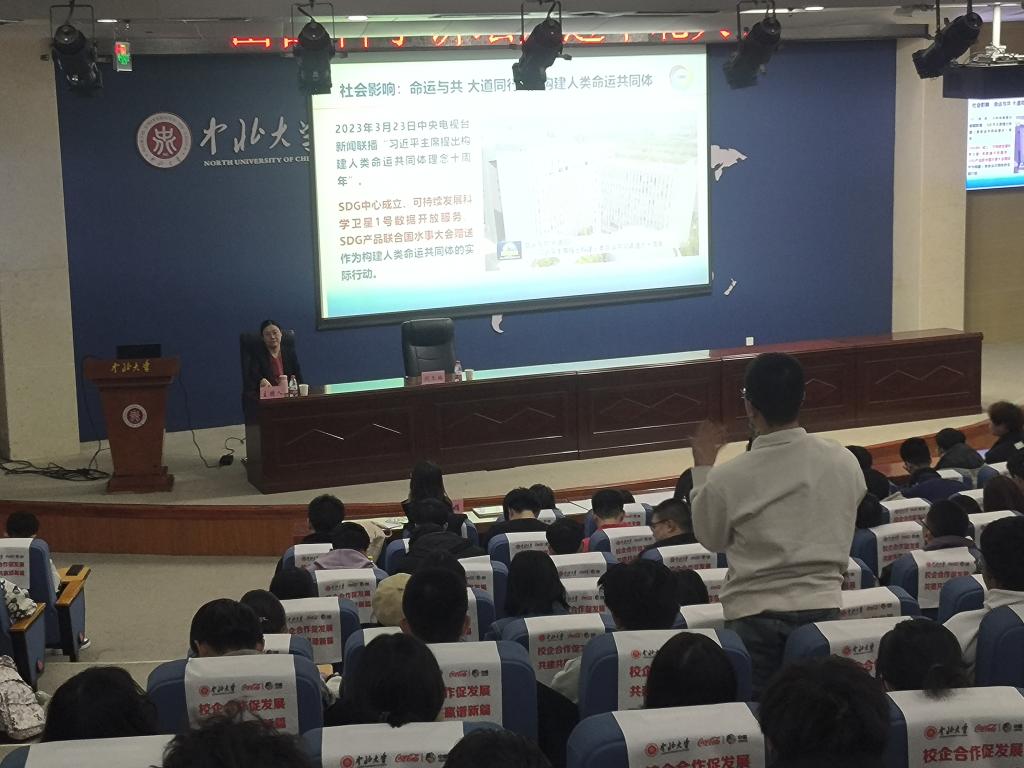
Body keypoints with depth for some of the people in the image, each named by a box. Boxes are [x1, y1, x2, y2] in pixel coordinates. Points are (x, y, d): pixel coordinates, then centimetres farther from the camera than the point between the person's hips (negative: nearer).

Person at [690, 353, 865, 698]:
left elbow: (710, 540, 4)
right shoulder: (844, 462, -6)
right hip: (823, 607, 3)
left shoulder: (727, 478, -15)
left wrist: (702, 469, 12)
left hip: (754, 615, -3)